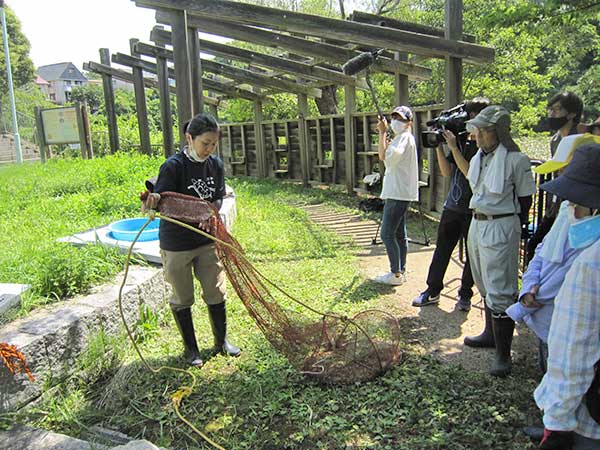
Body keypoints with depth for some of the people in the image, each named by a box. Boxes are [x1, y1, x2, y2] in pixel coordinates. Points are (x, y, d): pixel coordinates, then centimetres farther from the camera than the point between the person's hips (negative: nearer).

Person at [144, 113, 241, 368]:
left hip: (207, 241, 5)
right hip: (177, 244, -5)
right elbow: (163, 204, -21)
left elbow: (218, 198, 3)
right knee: (182, 299, 11)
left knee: (216, 292, 13)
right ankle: (190, 348, 29)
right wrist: (154, 200, -45)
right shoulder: (173, 166, -18)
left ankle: (221, 341, 33)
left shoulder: (215, 165, -1)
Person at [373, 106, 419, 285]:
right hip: (400, 193, 11)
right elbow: (385, 156, 20)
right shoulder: (400, 138, 21)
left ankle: (396, 274, -5)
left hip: (398, 194, -11)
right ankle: (401, 271, 21)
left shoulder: (405, 137, -12)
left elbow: (385, 156, -23)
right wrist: (383, 134, 15)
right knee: (399, 234, 13)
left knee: (387, 234, -10)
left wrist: (383, 132, -17)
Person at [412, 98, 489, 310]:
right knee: (442, 249, 10)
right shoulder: (460, 139, 6)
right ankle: (432, 291, 21)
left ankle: (465, 294, 23)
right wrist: (438, 146, -5)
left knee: (473, 254, 9)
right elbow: (447, 171, 5)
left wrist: (453, 147, -20)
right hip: (452, 205, 5)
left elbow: (471, 173, -20)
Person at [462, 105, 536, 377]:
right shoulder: (479, 157, 7)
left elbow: (525, 200, -9)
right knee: (486, 286, 21)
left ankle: (503, 355, 5)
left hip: (501, 228, -9)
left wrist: (511, 227, -3)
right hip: (477, 224, 9)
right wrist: (480, 217, 15)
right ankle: (491, 334, 39)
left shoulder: (515, 160, -16)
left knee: (500, 293, -5)